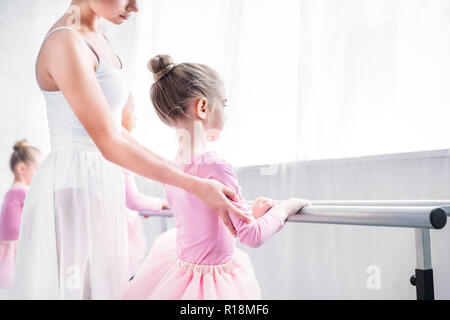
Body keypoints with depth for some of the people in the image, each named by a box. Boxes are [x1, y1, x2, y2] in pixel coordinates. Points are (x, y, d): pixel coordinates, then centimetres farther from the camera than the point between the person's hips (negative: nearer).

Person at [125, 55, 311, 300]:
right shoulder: (214, 167, -24)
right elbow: (252, 236, -20)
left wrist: (252, 213, 19)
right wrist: (283, 208, -3)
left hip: (178, 265, 8)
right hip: (212, 282, -8)